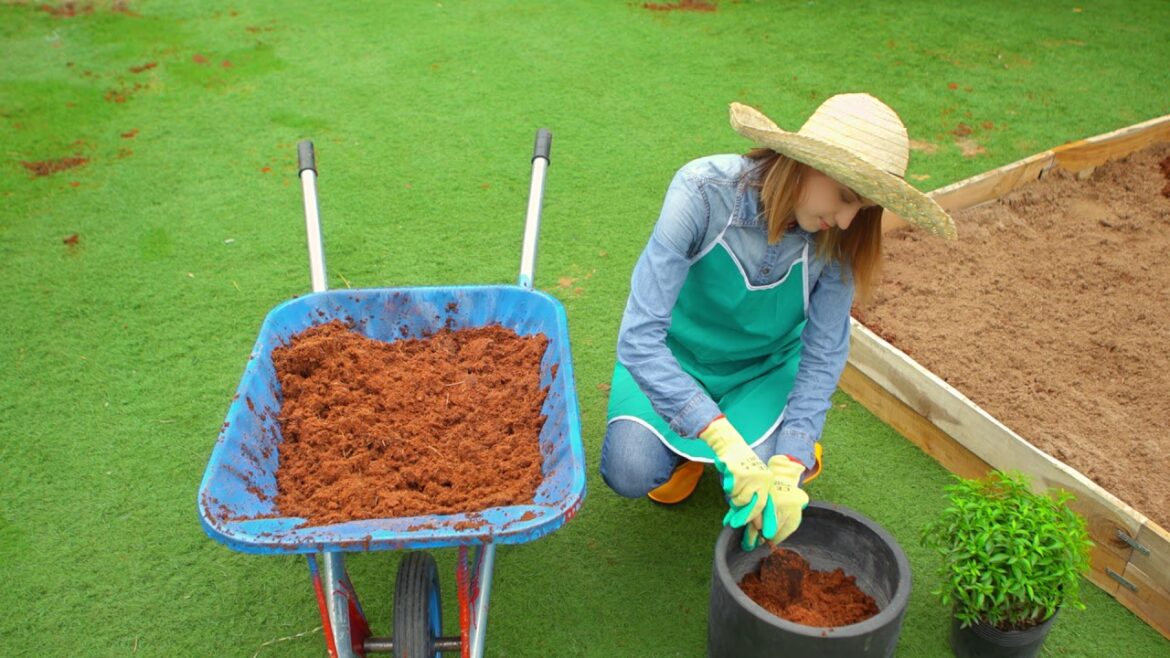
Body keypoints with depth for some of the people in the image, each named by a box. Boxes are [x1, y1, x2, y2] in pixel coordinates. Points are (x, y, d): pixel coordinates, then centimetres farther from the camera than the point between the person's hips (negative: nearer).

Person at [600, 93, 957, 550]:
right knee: (629, 471, -25)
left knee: (759, 497, -23)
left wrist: (789, 467, -29)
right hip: (675, 357, -1)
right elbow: (639, 337, -36)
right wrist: (724, 440, -44)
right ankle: (686, 449, 11)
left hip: (765, 370, 2)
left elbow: (823, 357, -15)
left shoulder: (838, 238, -21)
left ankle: (788, 442, 13)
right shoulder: (704, 191, -32)